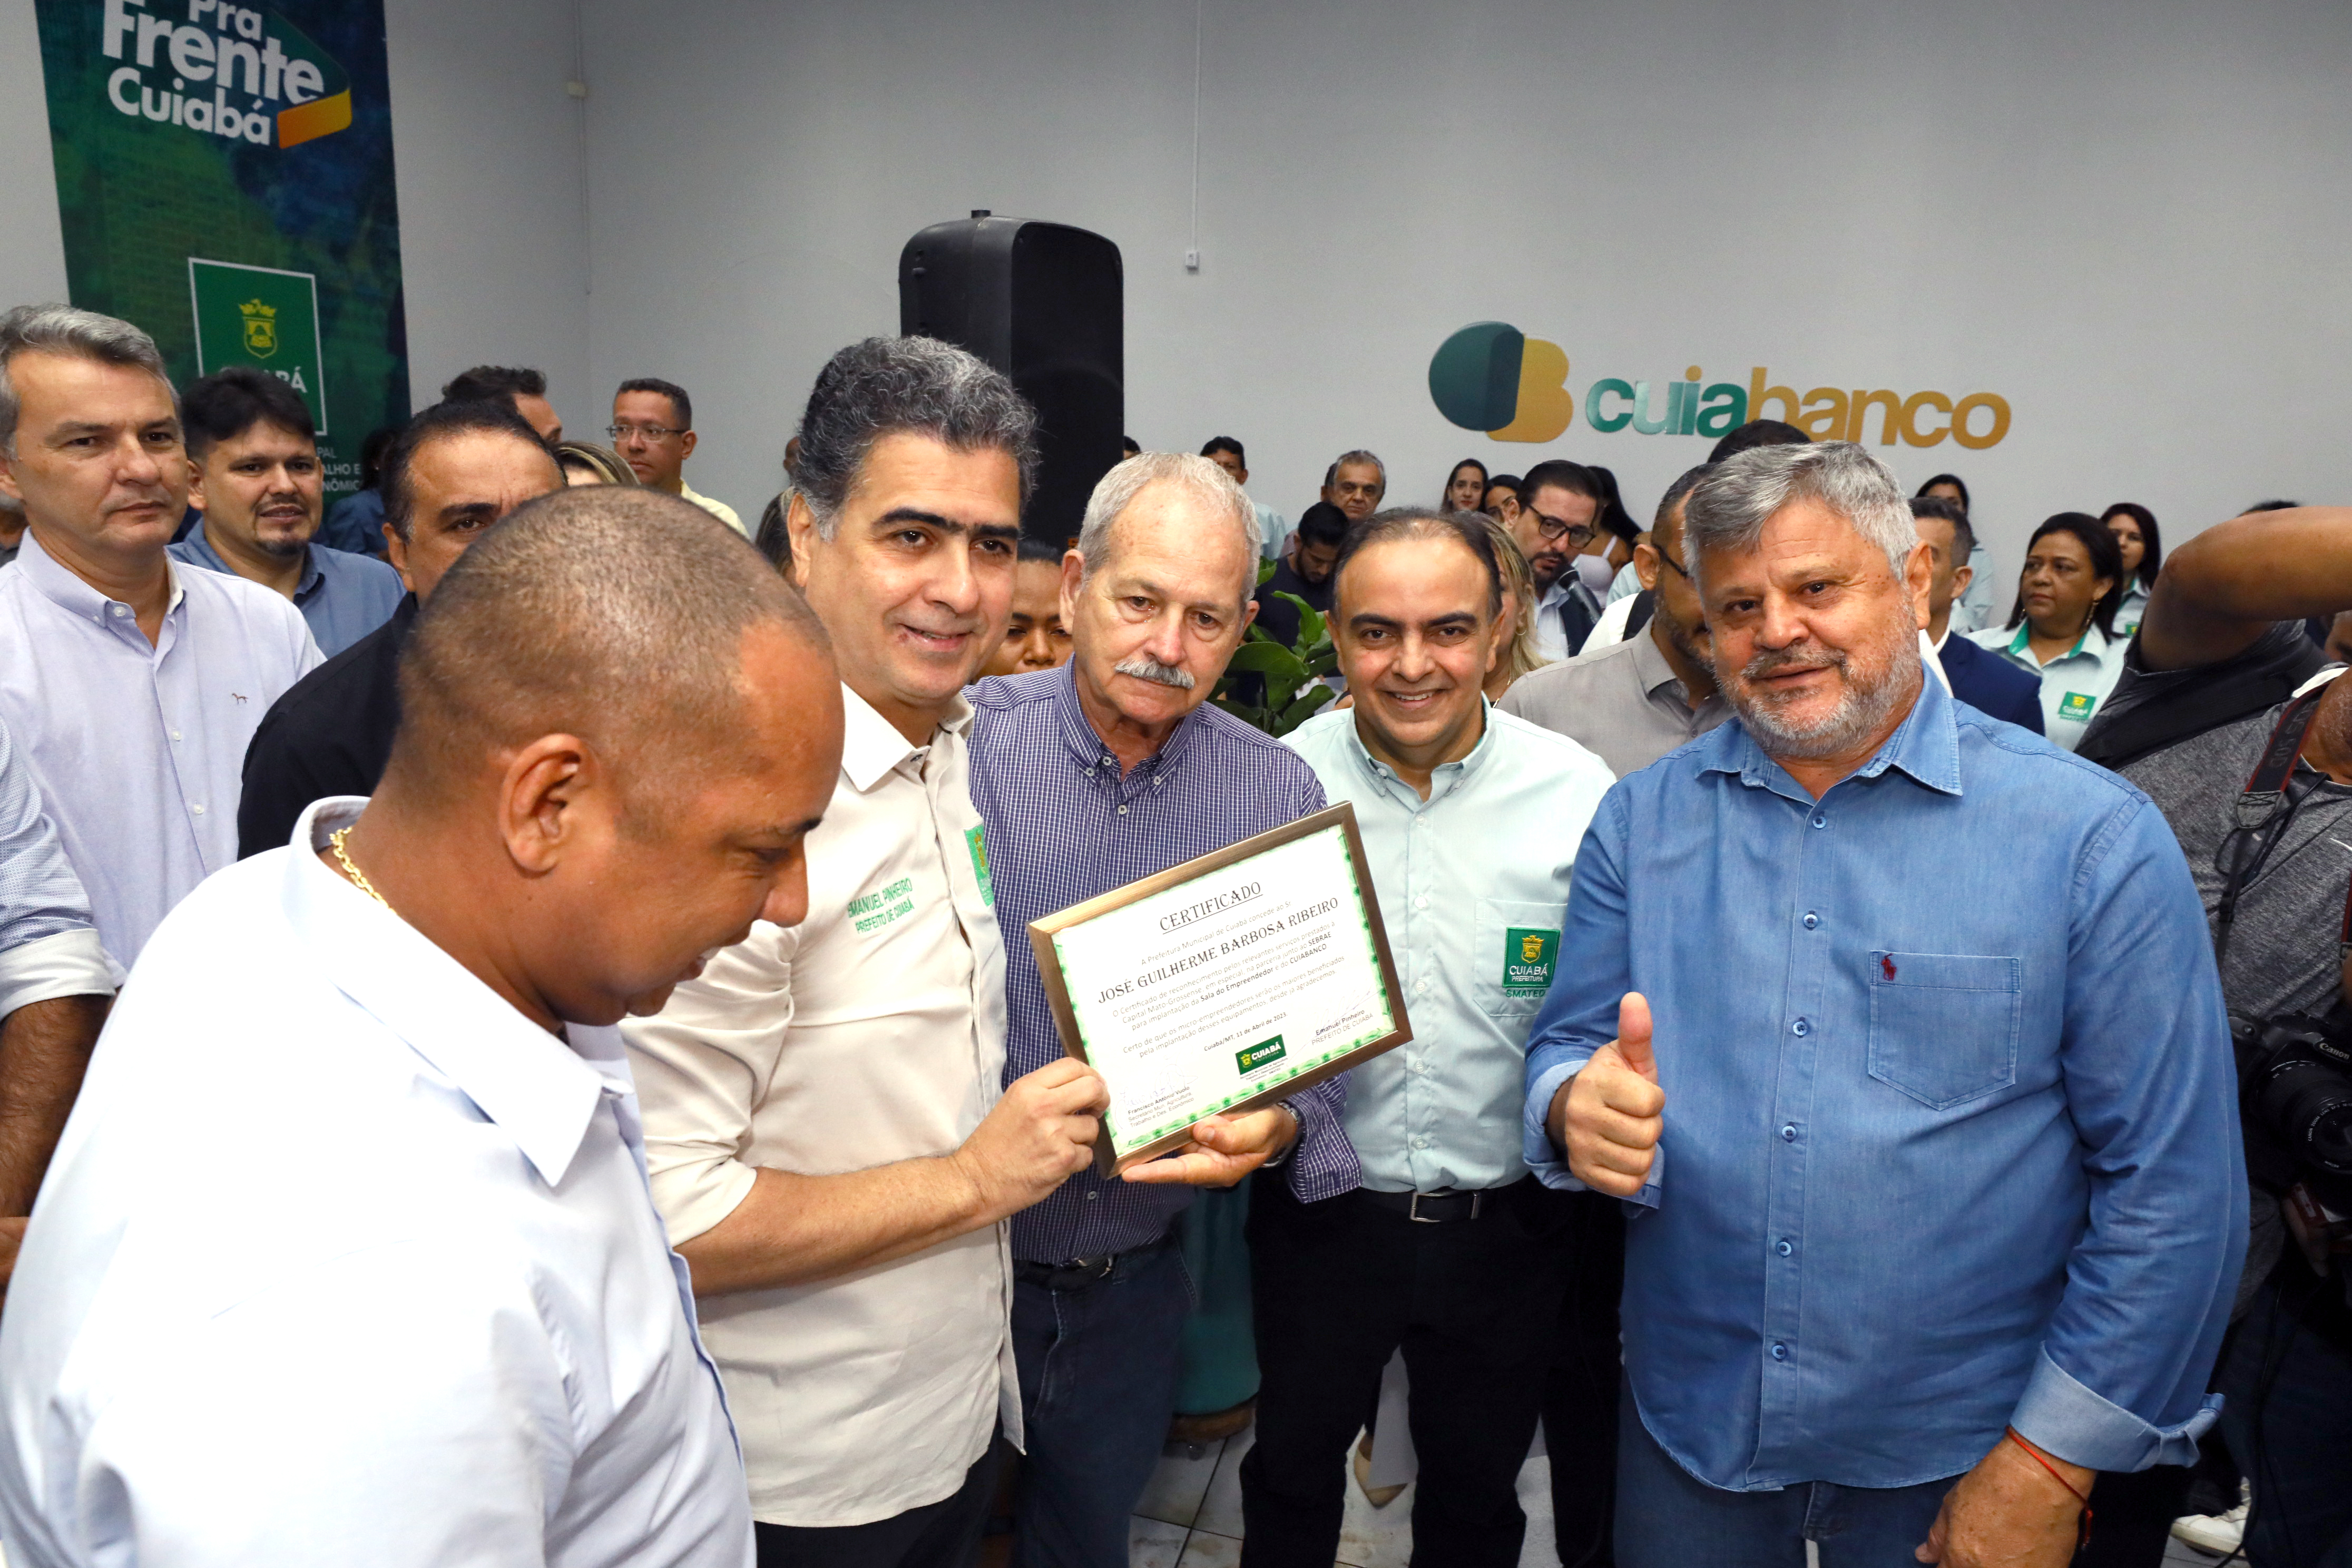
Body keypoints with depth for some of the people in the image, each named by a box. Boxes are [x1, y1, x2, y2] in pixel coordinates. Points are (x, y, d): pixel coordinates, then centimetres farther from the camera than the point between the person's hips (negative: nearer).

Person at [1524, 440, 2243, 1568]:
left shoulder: (2091, 836, -12)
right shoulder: (1640, 821, -2)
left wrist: (2050, 1461, -11)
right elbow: (1566, 1046, 1)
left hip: (1957, 1457, -2)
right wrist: (1579, 1104, -22)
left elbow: (2172, 1185, -11)